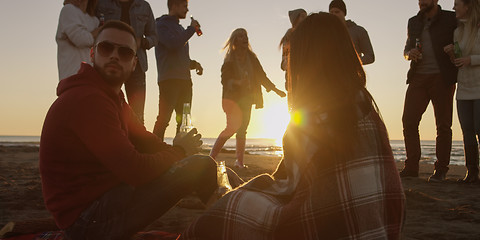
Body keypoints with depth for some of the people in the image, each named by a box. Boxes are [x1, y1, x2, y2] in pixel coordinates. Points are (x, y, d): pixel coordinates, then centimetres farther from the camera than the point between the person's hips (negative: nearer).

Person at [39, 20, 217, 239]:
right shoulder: (87, 100, -22)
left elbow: (145, 141, 17)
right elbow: (135, 170, -26)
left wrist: (176, 151, -3)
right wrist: (179, 151, -7)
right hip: (87, 220, -11)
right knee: (201, 166, -16)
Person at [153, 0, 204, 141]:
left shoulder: (180, 28, 25)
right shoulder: (162, 25, 0)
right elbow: (173, 44, -18)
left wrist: (194, 64, 10)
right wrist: (191, 29, -6)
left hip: (184, 80, 8)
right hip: (169, 80, -8)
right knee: (163, 119, -13)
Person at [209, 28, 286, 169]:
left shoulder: (252, 58, 10)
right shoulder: (230, 59, -4)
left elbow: (261, 76, 14)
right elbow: (225, 79, -11)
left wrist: (275, 89, 7)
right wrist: (238, 82, -30)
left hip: (247, 98, 5)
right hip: (233, 98, -5)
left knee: (242, 130, 2)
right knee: (234, 126, -18)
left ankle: (239, 162, 5)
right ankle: (212, 156, -9)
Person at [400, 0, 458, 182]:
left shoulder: (450, 19, 4)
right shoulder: (413, 22, 17)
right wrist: (409, 54, 1)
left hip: (441, 78, -4)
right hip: (418, 78, 4)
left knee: (443, 125, -1)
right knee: (409, 120, -5)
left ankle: (441, 169, 8)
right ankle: (411, 167, 3)